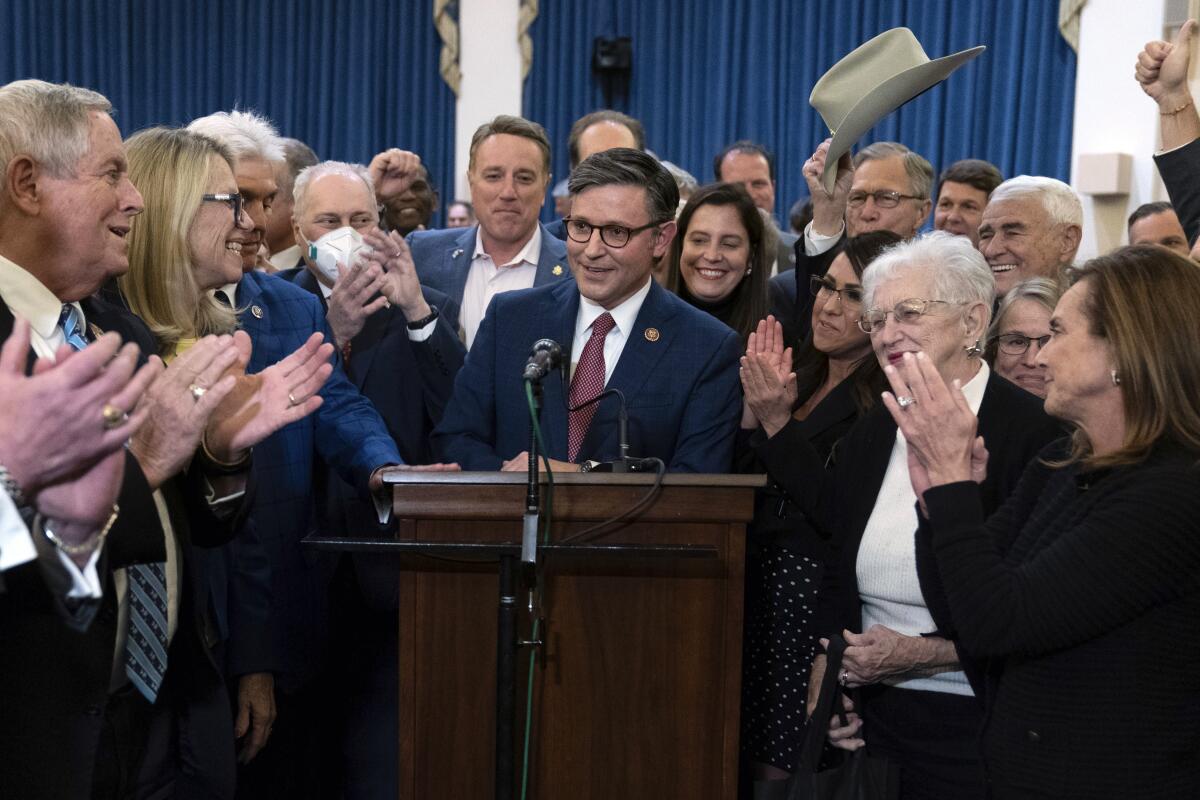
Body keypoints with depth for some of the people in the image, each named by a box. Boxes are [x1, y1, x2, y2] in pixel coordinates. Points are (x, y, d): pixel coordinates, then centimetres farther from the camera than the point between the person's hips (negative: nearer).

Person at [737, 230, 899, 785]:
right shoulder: (802, 378, 12)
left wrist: (778, 423, -19)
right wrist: (754, 406, -2)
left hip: (821, 598, -7)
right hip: (759, 588, 7)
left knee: (792, 771, 1)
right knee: (761, 765, 13)